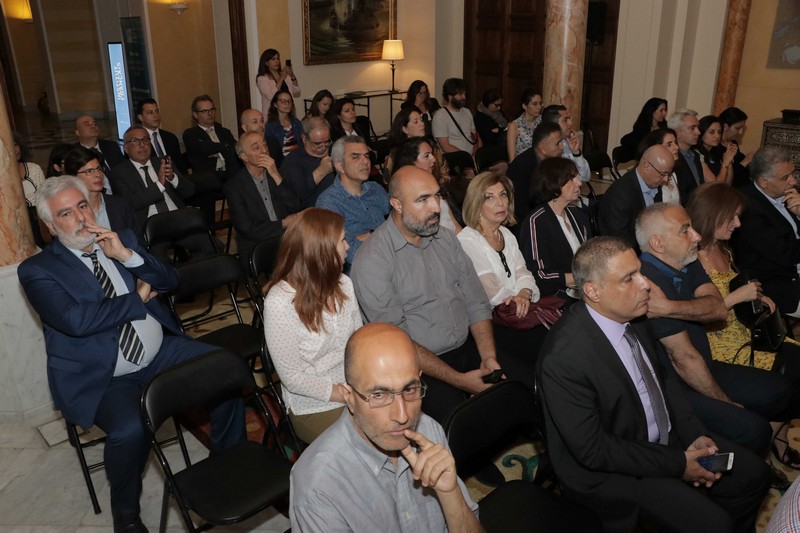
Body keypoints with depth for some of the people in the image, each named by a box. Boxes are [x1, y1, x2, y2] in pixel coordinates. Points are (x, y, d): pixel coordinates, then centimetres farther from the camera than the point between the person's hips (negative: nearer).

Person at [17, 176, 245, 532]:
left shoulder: (122, 240, 10)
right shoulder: (37, 270, -4)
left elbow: (170, 281, 7)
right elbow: (76, 320, -20)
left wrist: (127, 256, -9)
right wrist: (138, 297, -10)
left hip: (161, 352, 5)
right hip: (102, 378, -4)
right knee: (130, 429, -32)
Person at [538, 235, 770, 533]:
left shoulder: (631, 314, -8)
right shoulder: (564, 357, -32)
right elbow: (592, 450, -24)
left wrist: (693, 434, -2)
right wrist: (676, 464, -17)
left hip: (664, 436, 8)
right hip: (609, 468, -7)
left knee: (752, 474, 8)